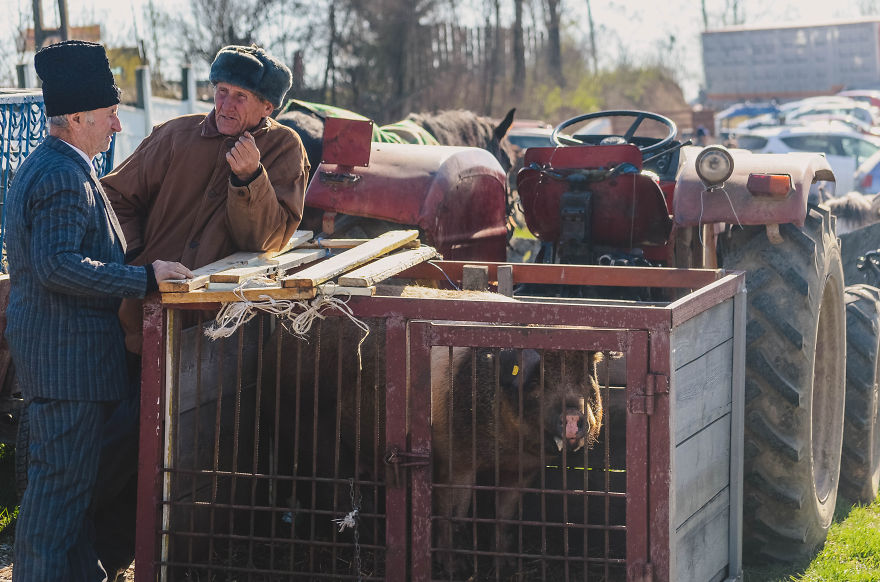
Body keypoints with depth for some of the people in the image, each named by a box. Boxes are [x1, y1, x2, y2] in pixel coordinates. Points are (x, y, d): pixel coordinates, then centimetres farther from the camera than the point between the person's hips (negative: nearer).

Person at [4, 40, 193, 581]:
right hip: (69, 353, -11)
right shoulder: (64, 177, -19)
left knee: (76, 476, 17)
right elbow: (58, 266, -28)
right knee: (63, 479, -6)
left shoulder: (46, 165, 17)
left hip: (57, 348, 11)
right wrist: (145, 277, -25)